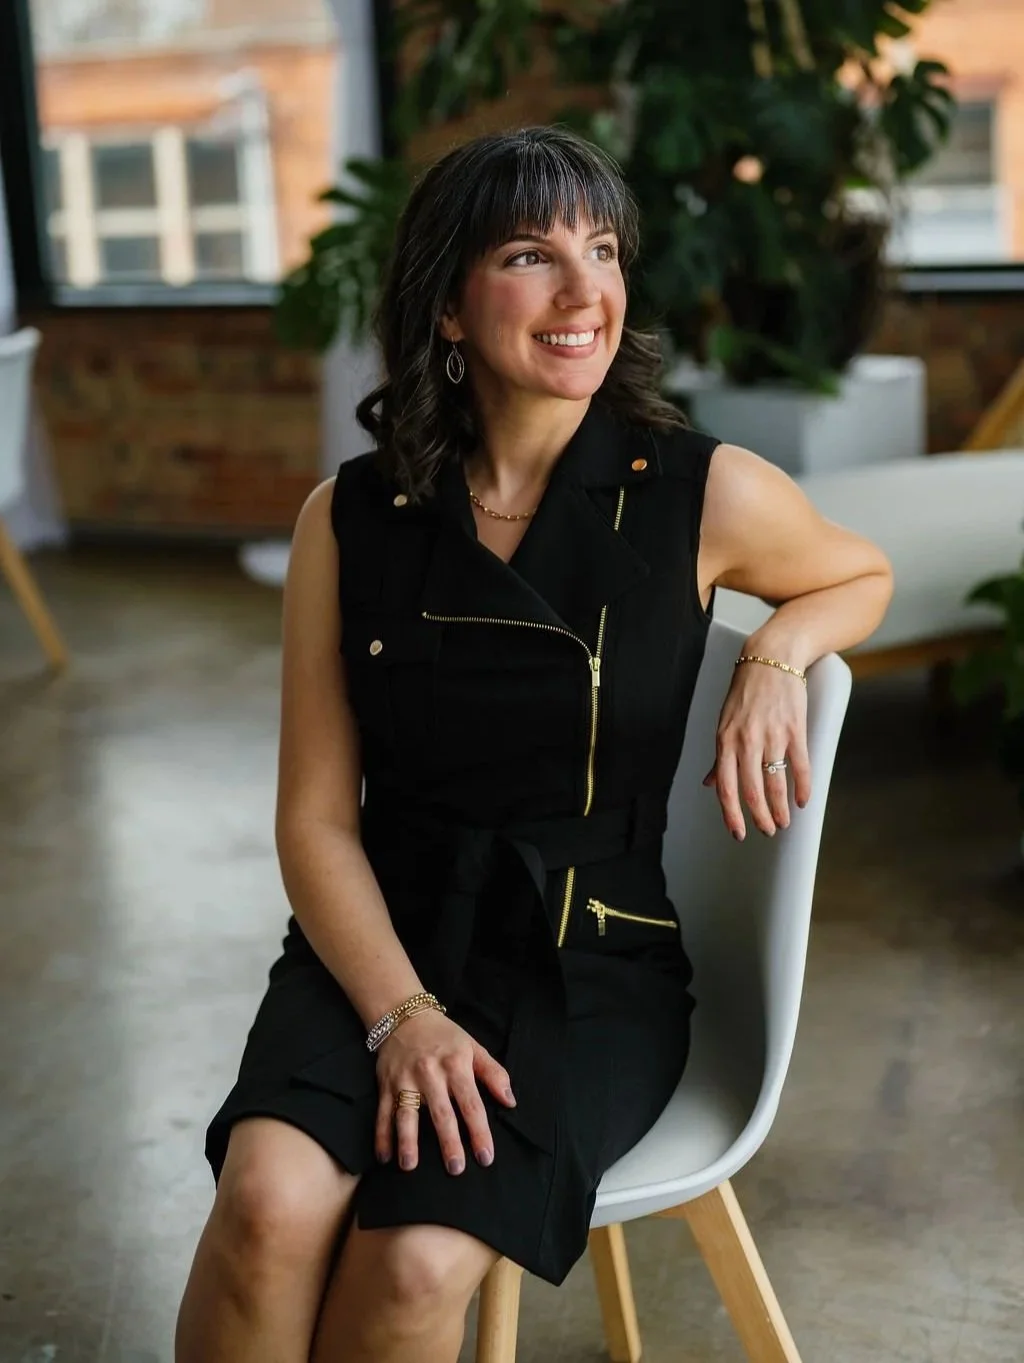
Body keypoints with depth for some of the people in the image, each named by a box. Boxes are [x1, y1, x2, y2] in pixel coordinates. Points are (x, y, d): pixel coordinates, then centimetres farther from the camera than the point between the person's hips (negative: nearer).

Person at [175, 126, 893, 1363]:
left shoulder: (703, 494, -4)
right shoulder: (350, 518, -1)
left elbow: (863, 576, 18)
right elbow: (316, 817, -1)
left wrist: (773, 657, -4)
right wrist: (400, 1014, -16)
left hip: (589, 968, -1)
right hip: (382, 939, 1)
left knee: (415, 1263, -27)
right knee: (270, 1204, -29)